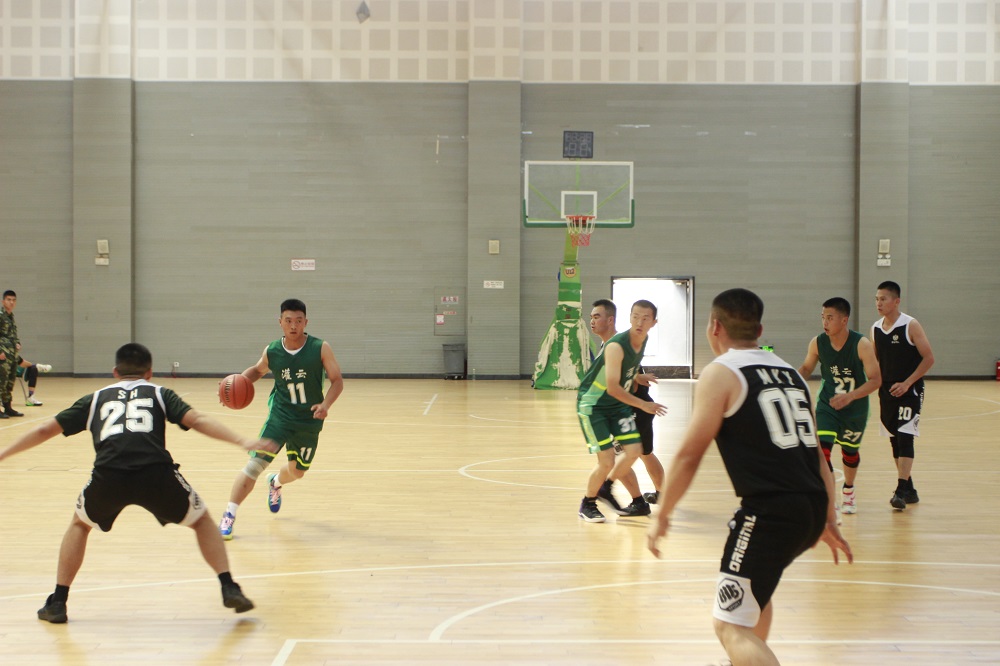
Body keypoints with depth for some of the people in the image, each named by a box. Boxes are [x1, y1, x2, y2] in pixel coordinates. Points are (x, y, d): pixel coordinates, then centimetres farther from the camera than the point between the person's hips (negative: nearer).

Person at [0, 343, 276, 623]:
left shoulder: (96, 398, 29)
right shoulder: (160, 394, 25)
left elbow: (45, 431, 31)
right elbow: (196, 421, 8)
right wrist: (242, 441, 3)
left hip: (108, 475, 1)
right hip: (156, 474, -1)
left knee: (80, 524, 32)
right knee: (202, 521, 24)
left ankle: (57, 603, 27)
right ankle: (229, 589, 11)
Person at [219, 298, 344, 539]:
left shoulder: (320, 349, -13)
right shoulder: (271, 352, -7)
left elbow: (337, 380, -10)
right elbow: (257, 370, 14)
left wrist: (326, 404, -27)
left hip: (310, 421, 1)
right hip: (280, 416, -1)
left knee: (297, 471, 18)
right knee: (254, 463, -15)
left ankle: (275, 483, 55)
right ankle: (229, 516, -6)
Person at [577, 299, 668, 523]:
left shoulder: (643, 340, -4)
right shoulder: (616, 346, -29)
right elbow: (613, 388, -32)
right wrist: (644, 405, -29)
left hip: (618, 403, 8)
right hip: (592, 404, -8)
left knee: (633, 450, 0)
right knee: (607, 460, -10)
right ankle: (587, 504, 13)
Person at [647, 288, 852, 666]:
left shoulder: (721, 373, -2)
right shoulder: (789, 372, 18)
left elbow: (689, 455, -6)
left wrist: (661, 516, 3)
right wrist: (829, 522, 25)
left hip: (770, 512, -8)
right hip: (813, 507, 8)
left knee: (731, 627, -5)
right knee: (754, 587, 33)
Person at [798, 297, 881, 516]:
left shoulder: (861, 345, -23)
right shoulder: (817, 343, -14)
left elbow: (876, 379, -23)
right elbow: (806, 368, 5)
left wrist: (850, 396, -37)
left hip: (855, 408, -1)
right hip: (827, 405, 1)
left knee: (850, 452, 19)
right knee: (822, 451, -19)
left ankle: (848, 491, 49)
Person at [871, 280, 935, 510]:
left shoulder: (911, 326, -11)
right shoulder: (876, 329, 6)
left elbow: (929, 358, -12)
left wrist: (906, 383, -17)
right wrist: (877, 386, 4)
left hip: (909, 391, -6)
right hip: (887, 392, 6)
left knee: (905, 438, -15)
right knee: (895, 441, 10)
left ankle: (901, 490, -17)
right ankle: (909, 489, 21)